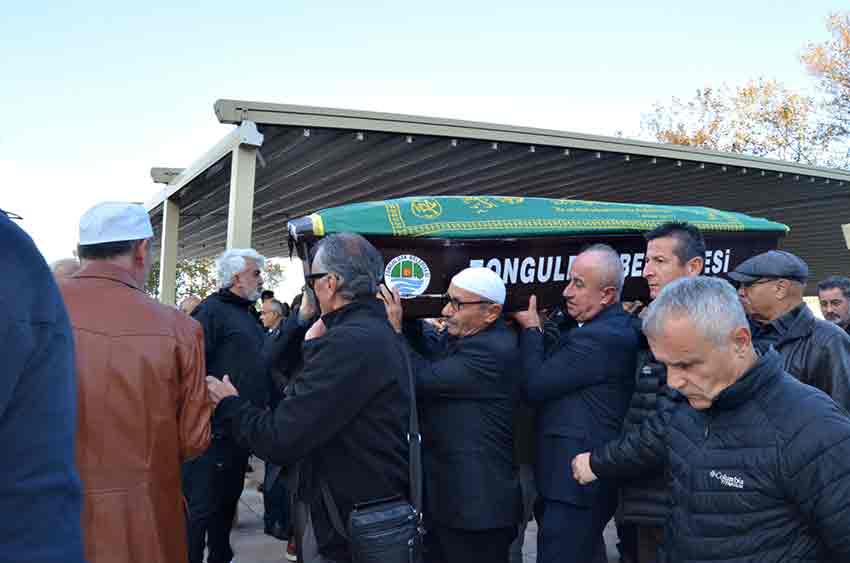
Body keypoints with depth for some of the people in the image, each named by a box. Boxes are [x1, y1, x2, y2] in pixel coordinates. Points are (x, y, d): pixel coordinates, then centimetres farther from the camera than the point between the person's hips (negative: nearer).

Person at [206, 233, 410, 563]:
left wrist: (229, 404, -7)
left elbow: (279, 441, -24)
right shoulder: (382, 332, 8)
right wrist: (315, 347, 11)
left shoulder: (347, 342, -24)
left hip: (350, 526, -9)